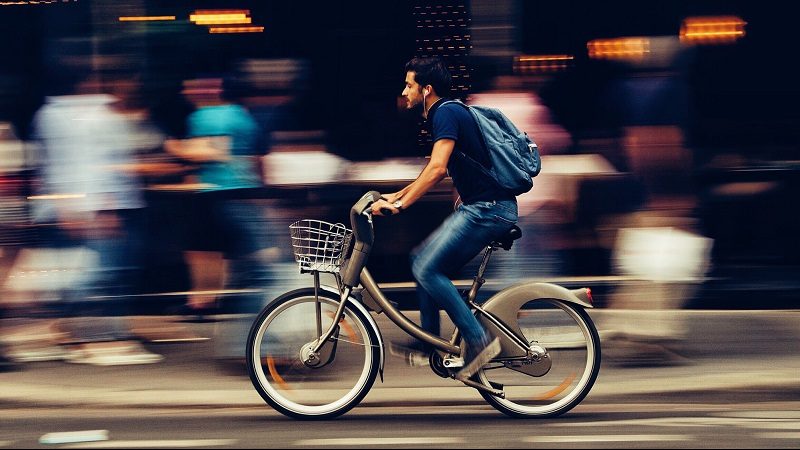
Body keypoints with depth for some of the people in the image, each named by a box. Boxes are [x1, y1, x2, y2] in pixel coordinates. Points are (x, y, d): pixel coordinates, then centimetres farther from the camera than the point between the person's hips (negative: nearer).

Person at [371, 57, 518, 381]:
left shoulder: (446, 114, -13)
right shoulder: (442, 114, 19)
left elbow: (436, 169, -24)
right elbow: (438, 171, 31)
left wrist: (400, 205, -24)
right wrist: (398, 195, 28)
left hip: (488, 209, -10)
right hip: (476, 208, 10)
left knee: (427, 268, -14)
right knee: (425, 263, 12)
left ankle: (479, 340, -13)